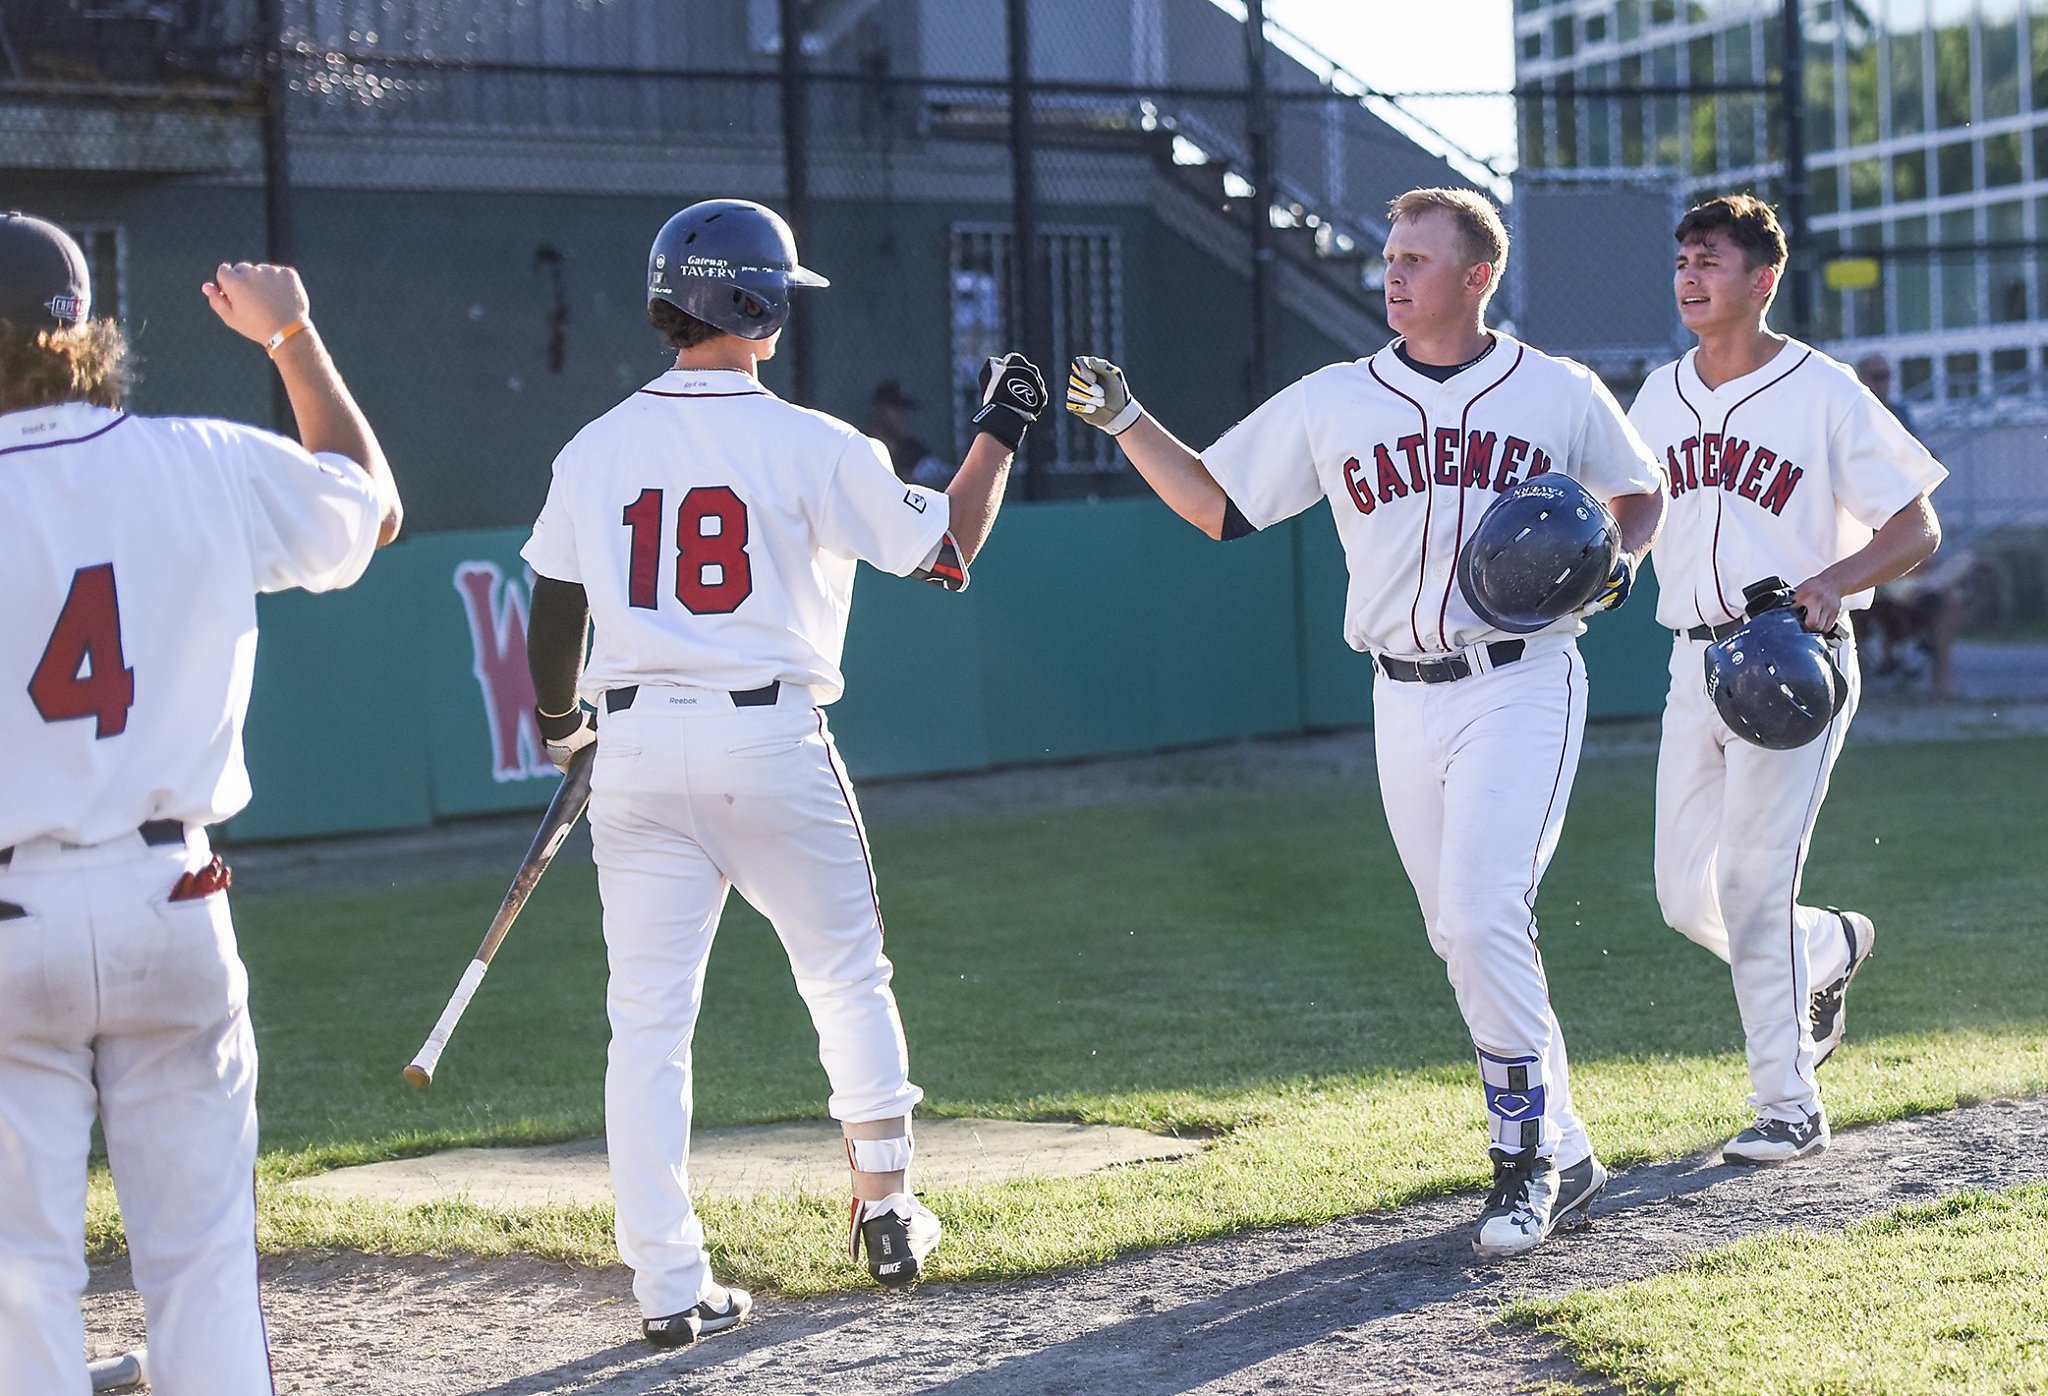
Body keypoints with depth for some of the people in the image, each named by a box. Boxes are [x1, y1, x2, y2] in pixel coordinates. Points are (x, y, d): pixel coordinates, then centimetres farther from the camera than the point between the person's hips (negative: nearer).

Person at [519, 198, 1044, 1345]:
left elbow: (553, 615, 11)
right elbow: (949, 551, -1)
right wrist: (1002, 430, 13)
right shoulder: (810, 446, -7)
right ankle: (887, 1213, 26)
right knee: (850, 980, 19)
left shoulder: (594, 453, 3)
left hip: (637, 751, 2)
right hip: (770, 744, -2)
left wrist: (560, 718, 30)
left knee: (649, 1020, 5)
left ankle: (671, 1285, 4)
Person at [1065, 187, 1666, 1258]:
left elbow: (1641, 492, 16)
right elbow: (1217, 506, 9)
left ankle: (1527, 1157, -5)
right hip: (1405, 700, 4)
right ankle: (1562, 1156, 21)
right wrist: (1124, 421, -3)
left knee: (1484, 914, -18)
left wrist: (1619, 554, -5)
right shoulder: (1332, 403, 6)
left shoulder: (1562, 395, 2)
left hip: (1522, 686, -4)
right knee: (1463, 937, 8)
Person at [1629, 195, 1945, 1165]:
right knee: (1686, 898, 6)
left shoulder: (1825, 394, -7)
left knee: (1751, 887, -11)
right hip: (1694, 663, 6)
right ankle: (1830, 948, 35)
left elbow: (1918, 529, -5)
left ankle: (1789, 1107, 0)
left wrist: (1833, 580, -23)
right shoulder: (1660, 396, 10)